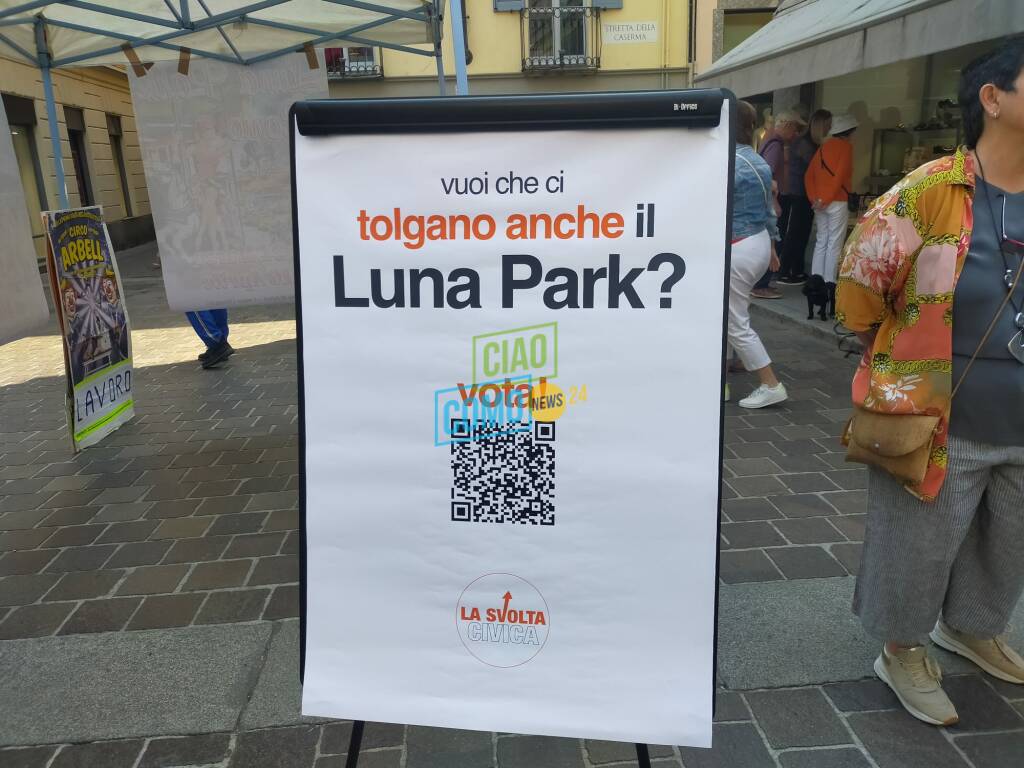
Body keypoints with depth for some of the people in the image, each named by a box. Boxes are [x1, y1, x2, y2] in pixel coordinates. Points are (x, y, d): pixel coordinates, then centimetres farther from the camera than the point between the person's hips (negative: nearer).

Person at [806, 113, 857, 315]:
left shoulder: (824, 146, 14)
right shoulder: (846, 146, -5)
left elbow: (809, 175, 9)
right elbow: (840, 175, -15)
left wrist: (814, 198, 3)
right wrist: (826, 199, -13)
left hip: (820, 202, 7)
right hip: (837, 201, -7)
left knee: (821, 242, 11)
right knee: (834, 244, -5)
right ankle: (829, 283, -7)